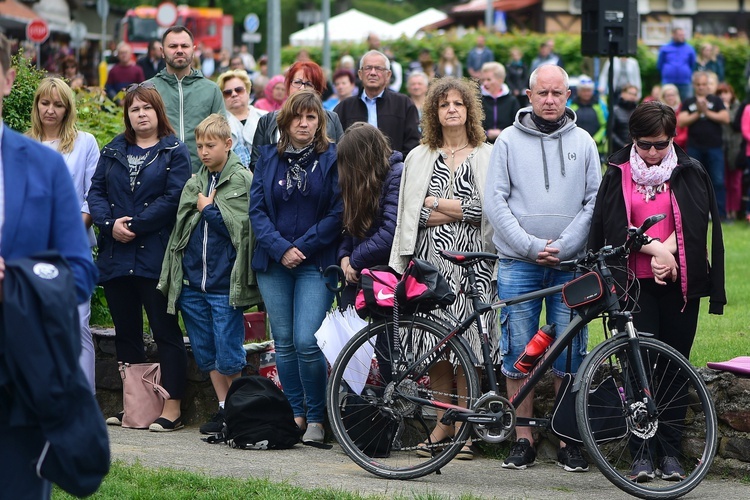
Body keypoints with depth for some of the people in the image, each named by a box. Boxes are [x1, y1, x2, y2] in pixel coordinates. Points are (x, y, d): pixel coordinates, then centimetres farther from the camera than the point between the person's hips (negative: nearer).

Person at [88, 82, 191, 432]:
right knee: (125, 333, 10)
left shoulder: (174, 152, 1)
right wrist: (110, 224, -10)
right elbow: (96, 192, 8)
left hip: (155, 256, -5)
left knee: (165, 331, -5)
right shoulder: (113, 151, 16)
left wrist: (134, 226, -15)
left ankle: (172, 407, -5)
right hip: (115, 256, 6)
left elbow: (173, 198, -11)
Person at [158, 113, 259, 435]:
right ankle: (223, 408, 19)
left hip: (225, 283, -6)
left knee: (228, 358, -5)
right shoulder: (194, 183, 14)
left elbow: (240, 226, -12)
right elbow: (180, 226, 16)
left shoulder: (243, 180, -4)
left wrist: (207, 208, -6)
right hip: (192, 281, 6)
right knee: (206, 355, 10)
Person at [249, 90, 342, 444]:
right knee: (283, 343, 6)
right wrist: (280, 248, -9)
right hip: (274, 262, 4)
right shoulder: (268, 157, 9)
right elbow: (257, 209, 5)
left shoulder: (332, 159, -1)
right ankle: (295, 414, 16)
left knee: (306, 341, -13)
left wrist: (303, 247, -10)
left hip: (315, 262, -4)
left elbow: (338, 213, -4)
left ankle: (316, 418, -1)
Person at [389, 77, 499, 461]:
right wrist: (459, 210, -5)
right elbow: (411, 215, 7)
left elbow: (486, 210, -5)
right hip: (431, 259, 2)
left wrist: (436, 205, -2)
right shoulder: (419, 158, 16)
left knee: (466, 346, -6)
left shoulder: (487, 157, 8)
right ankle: (442, 424, 9)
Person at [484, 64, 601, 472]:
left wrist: (562, 246, -9)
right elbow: (495, 201, -1)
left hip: (570, 265, 1)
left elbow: (594, 202, 5)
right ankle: (523, 438, 7)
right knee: (519, 354, 0)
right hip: (518, 264, -1)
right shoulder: (509, 141, 5)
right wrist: (530, 246, -11)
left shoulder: (583, 142, 8)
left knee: (569, 355, 1)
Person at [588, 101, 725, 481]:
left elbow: (694, 223, -2)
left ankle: (670, 451, 10)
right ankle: (642, 453, -4)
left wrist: (667, 253, -17)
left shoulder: (689, 174, 7)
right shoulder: (618, 175, 6)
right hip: (635, 282, -1)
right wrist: (654, 247, -14)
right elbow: (614, 228, -1)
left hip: (678, 282, 1)